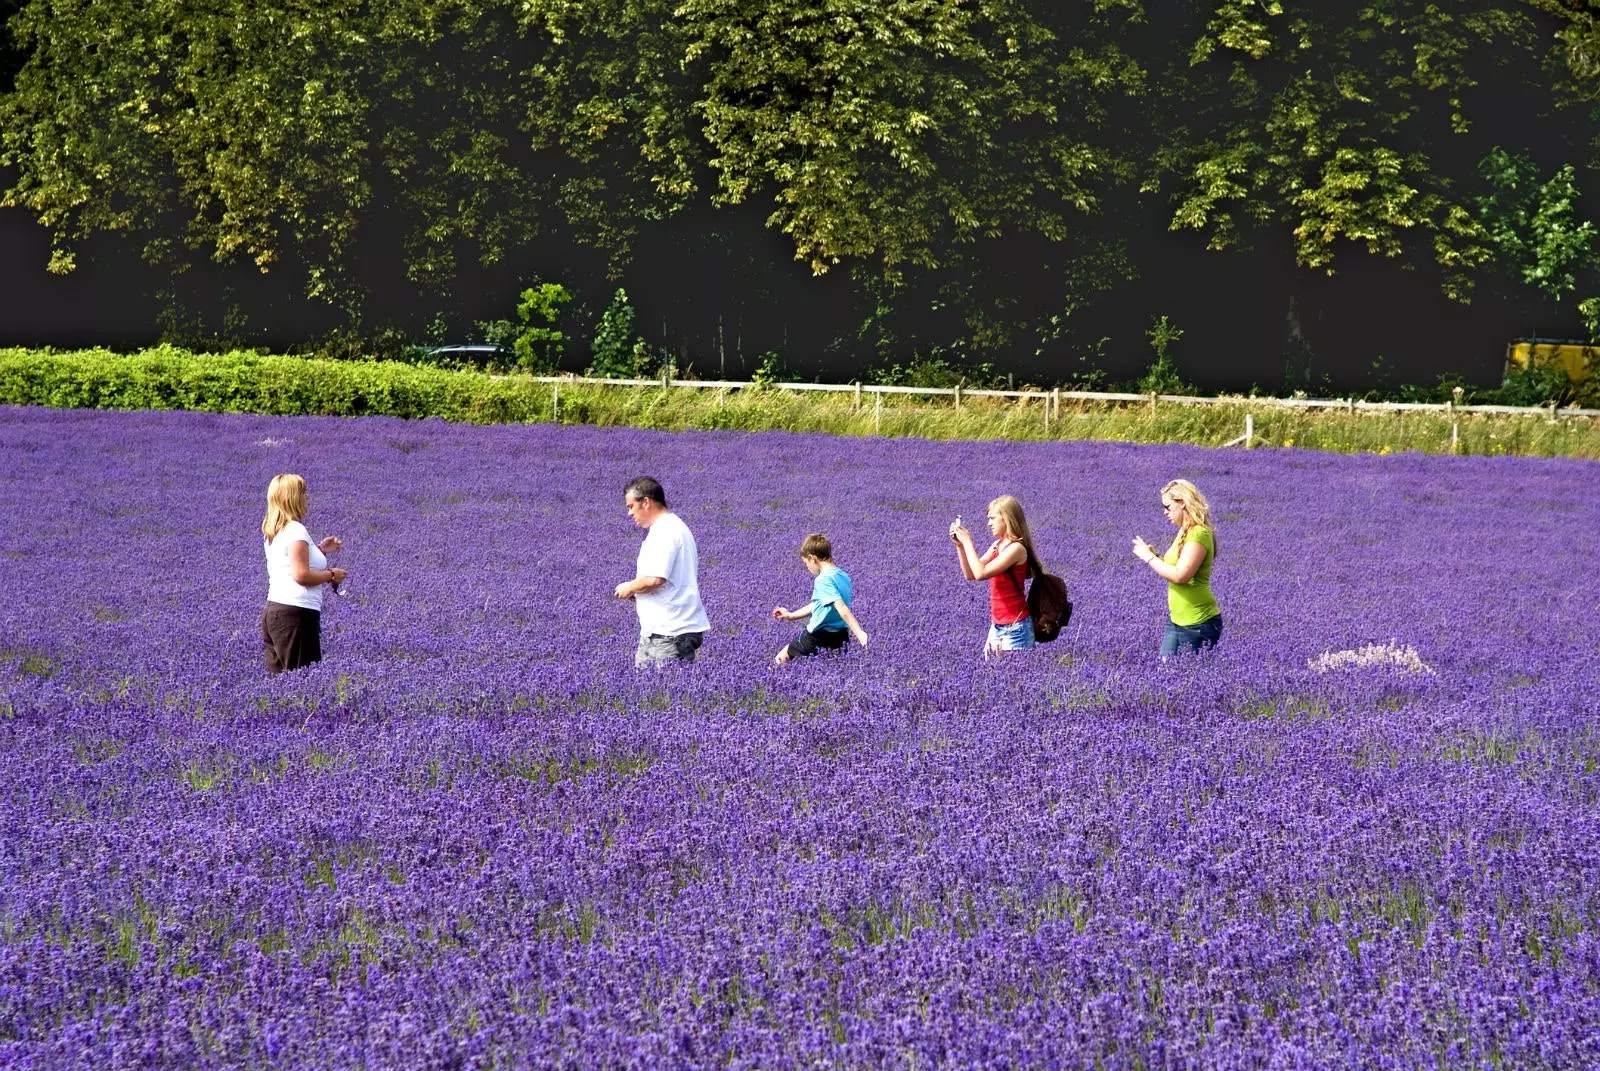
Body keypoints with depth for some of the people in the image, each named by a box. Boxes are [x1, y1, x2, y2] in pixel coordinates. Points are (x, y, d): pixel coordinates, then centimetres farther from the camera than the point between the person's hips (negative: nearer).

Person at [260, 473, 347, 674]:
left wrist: (319, 550, 20)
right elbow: (301, 575, -20)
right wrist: (331, 575, -6)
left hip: (273, 610, 9)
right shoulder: (296, 530, -12)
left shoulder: (272, 532, 16)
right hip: (296, 613, -9)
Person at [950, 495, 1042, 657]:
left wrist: (967, 541, -16)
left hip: (1015, 627, -9)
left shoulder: (1016, 548, -17)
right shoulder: (997, 546, 9)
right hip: (997, 625, 9)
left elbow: (980, 574, -23)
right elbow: (970, 575, 12)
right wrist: (959, 545, 2)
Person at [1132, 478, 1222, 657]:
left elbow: (1180, 575, -24)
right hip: (1176, 619, 9)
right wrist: (1155, 555, 4)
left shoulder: (1199, 534, -16)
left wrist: (1149, 557, -13)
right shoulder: (1185, 532, 13)